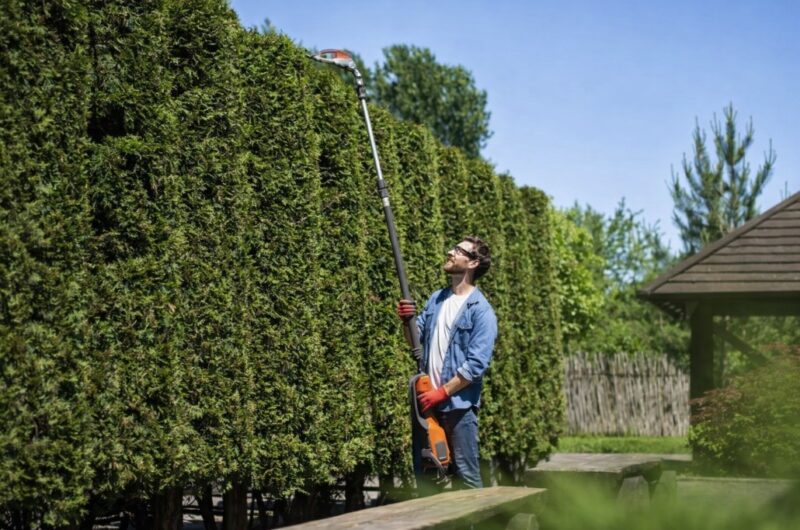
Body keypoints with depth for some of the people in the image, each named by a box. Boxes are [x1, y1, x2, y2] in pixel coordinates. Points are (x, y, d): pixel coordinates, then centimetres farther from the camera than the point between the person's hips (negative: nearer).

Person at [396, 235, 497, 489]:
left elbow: (476, 365, -17)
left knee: (467, 476, -3)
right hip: (428, 401, 7)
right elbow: (417, 337, 18)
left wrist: (442, 392, -16)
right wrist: (407, 320, -3)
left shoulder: (481, 311, -11)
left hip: (458, 404, -7)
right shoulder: (436, 299, 12)